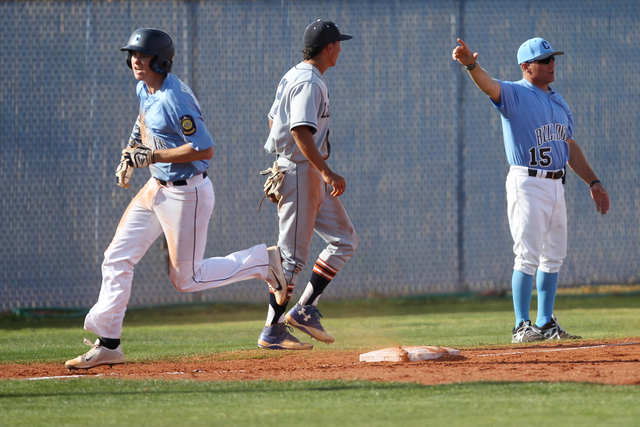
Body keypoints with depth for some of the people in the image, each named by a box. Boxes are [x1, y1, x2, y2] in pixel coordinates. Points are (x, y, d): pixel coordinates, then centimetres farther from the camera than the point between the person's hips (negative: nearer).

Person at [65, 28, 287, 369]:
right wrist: (130, 156, 12)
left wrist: (152, 156, -24)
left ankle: (263, 260, 14)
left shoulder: (175, 99, -23)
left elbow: (205, 150, -26)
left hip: (186, 193, -9)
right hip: (157, 187, 9)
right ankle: (107, 344, 7)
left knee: (187, 279, -1)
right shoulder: (144, 89, 6)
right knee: (117, 258, 3)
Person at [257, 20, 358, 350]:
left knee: (343, 240, 11)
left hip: (313, 176, 11)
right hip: (300, 171, -11)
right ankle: (272, 331, -3)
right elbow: (301, 131, -28)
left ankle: (305, 308, 9)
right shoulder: (309, 83, -17)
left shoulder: (293, 77, 15)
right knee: (293, 255, -7)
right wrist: (327, 173, -32)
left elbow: (274, 118, 24)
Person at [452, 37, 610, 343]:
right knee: (528, 257, -11)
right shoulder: (514, 94, -6)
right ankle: (522, 327, -9)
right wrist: (471, 65, -49)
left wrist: (593, 182, 17)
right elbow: (489, 86, -28)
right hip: (527, 185, -8)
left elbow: (570, 148, 22)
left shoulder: (558, 102, 17)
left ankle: (546, 323, 18)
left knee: (553, 257, 11)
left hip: (555, 187, 8)